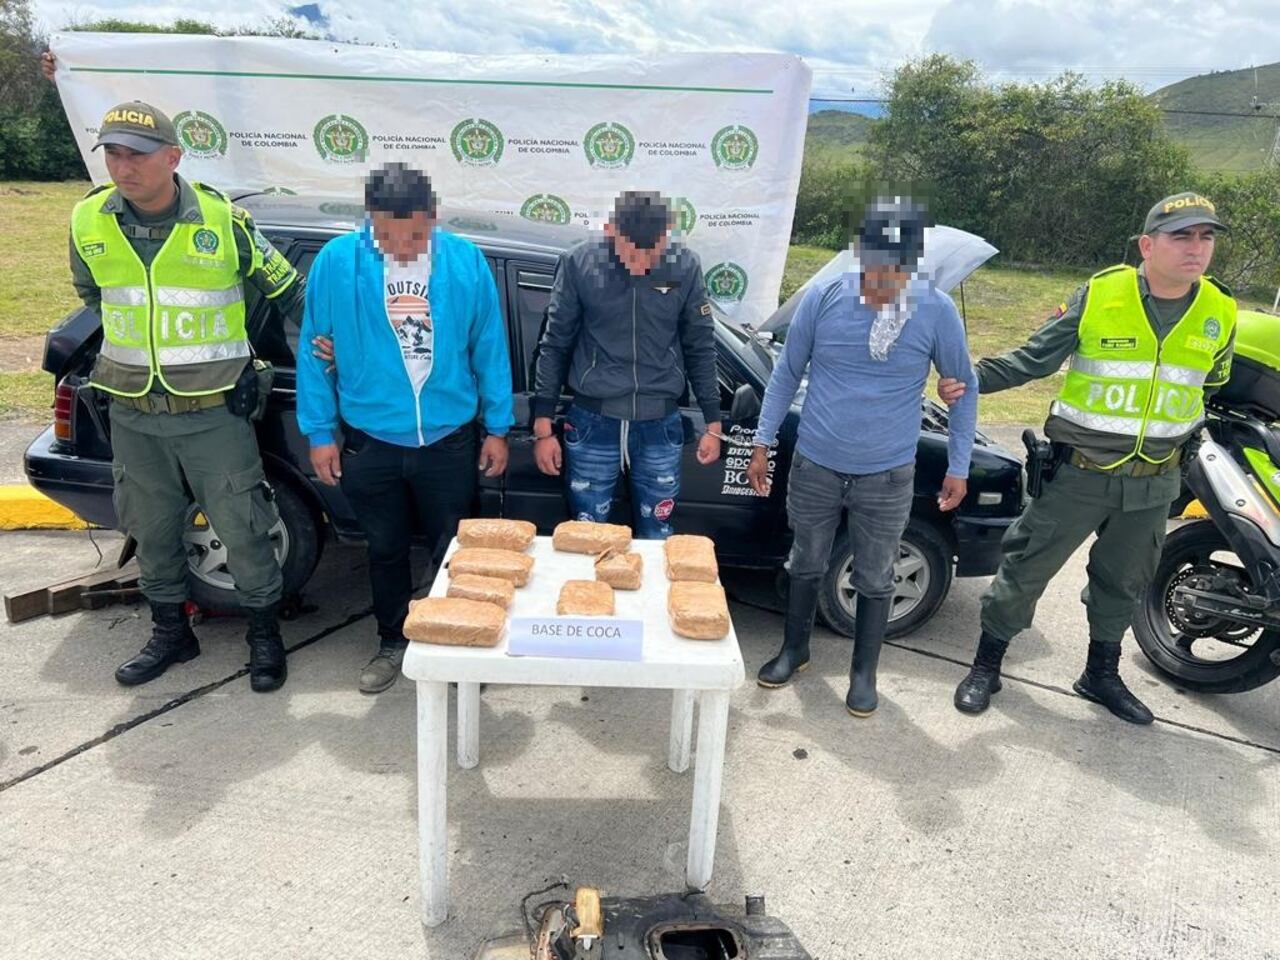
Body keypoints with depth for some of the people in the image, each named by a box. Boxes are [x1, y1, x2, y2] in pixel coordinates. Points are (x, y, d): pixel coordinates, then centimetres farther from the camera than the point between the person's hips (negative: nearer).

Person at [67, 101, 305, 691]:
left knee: (241, 531, 2)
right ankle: (170, 634, 35)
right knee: (151, 532, 16)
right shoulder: (88, 222, -1)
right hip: (133, 415, 4)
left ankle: (264, 634, 22)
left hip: (213, 413, -4)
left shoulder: (223, 221, -12)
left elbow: (286, 289, 2)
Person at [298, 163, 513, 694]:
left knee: (454, 551, 12)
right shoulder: (337, 262, -9)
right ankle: (393, 641, 38)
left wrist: (497, 428, 1)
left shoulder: (466, 262, -8)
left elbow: (489, 349, -1)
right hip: (370, 442, 1)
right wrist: (320, 432, -1)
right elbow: (316, 353, -2)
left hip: (448, 441, 0)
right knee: (385, 550, 17)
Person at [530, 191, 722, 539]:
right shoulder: (579, 262, -7)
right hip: (592, 422, -1)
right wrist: (543, 427, 0)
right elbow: (555, 346, -1)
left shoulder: (685, 266, -4)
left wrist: (713, 423, 7)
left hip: (660, 425, 1)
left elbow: (700, 348, 5)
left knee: (656, 540, 11)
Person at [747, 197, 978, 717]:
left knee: (874, 580, 12)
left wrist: (958, 466, 2)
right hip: (814, 466, 1)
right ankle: (794, 650, 40)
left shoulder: (938, 311, -11)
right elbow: (787, 373, 1)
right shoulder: (823, 297, -9)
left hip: (887, 477, -1)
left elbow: (963, 388, 2)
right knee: (807, 566, 18)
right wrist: (762, 444, 3)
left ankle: (863, 672, 32)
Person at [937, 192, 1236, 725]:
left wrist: (1184, 442, 15)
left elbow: (1210, 387, 16)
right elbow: (1035, 358, -9)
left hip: (1152, 485, 4)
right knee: (1024, 571, 3)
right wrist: (973, 379, -21)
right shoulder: (1099, 295, -12)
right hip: (1078, 474, -4)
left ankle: (1102, 675, 40)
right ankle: (986, 665, 21)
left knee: (1123, 585, 19)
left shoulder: (1220, 313, 0)